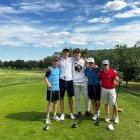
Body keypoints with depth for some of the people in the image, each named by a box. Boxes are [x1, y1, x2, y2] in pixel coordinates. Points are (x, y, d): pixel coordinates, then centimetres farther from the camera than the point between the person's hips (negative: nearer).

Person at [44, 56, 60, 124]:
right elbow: (45, 77, -9)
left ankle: (54, 115, 29)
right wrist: (48, 84, -21)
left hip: (57, 88, 5)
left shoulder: (59, 69, 6)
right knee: (49, 102, 1)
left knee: (55, 102, 15)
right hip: (51, 88, -5)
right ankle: (47, 117, 11)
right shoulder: (50, 69, -9)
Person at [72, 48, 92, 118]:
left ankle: (87, 110, 23)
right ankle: (79, 111, 21)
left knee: (86, 97, 5)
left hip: (84, 81, 1)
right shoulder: (72, 61, 3)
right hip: (75, 82, -1)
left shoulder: (84, 61, 7)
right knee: (77, 98, 7)